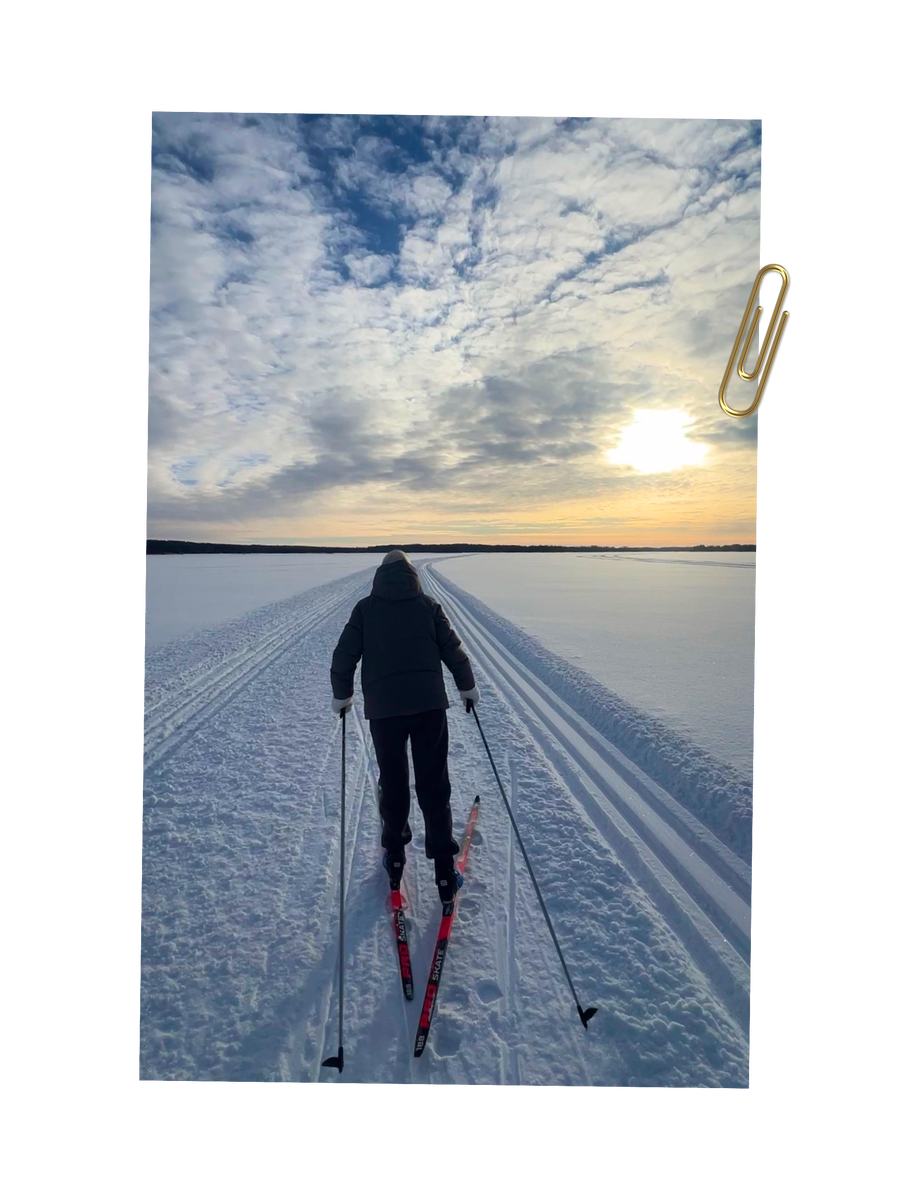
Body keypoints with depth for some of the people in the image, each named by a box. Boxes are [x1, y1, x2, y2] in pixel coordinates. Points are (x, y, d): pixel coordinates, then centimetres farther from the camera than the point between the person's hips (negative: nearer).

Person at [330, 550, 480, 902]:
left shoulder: (365, 608, 5)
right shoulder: (427, 605, 6)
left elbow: (344, 655, 3)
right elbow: (452, 650, 5)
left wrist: (341, 695, 18)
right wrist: (467, 687, 19)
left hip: (382, 707, 0)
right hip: (429, 703, 0)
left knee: (392, 784, 17)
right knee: (434, 786, 6)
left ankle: (394, 858, 30)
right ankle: (444, 872, 9)